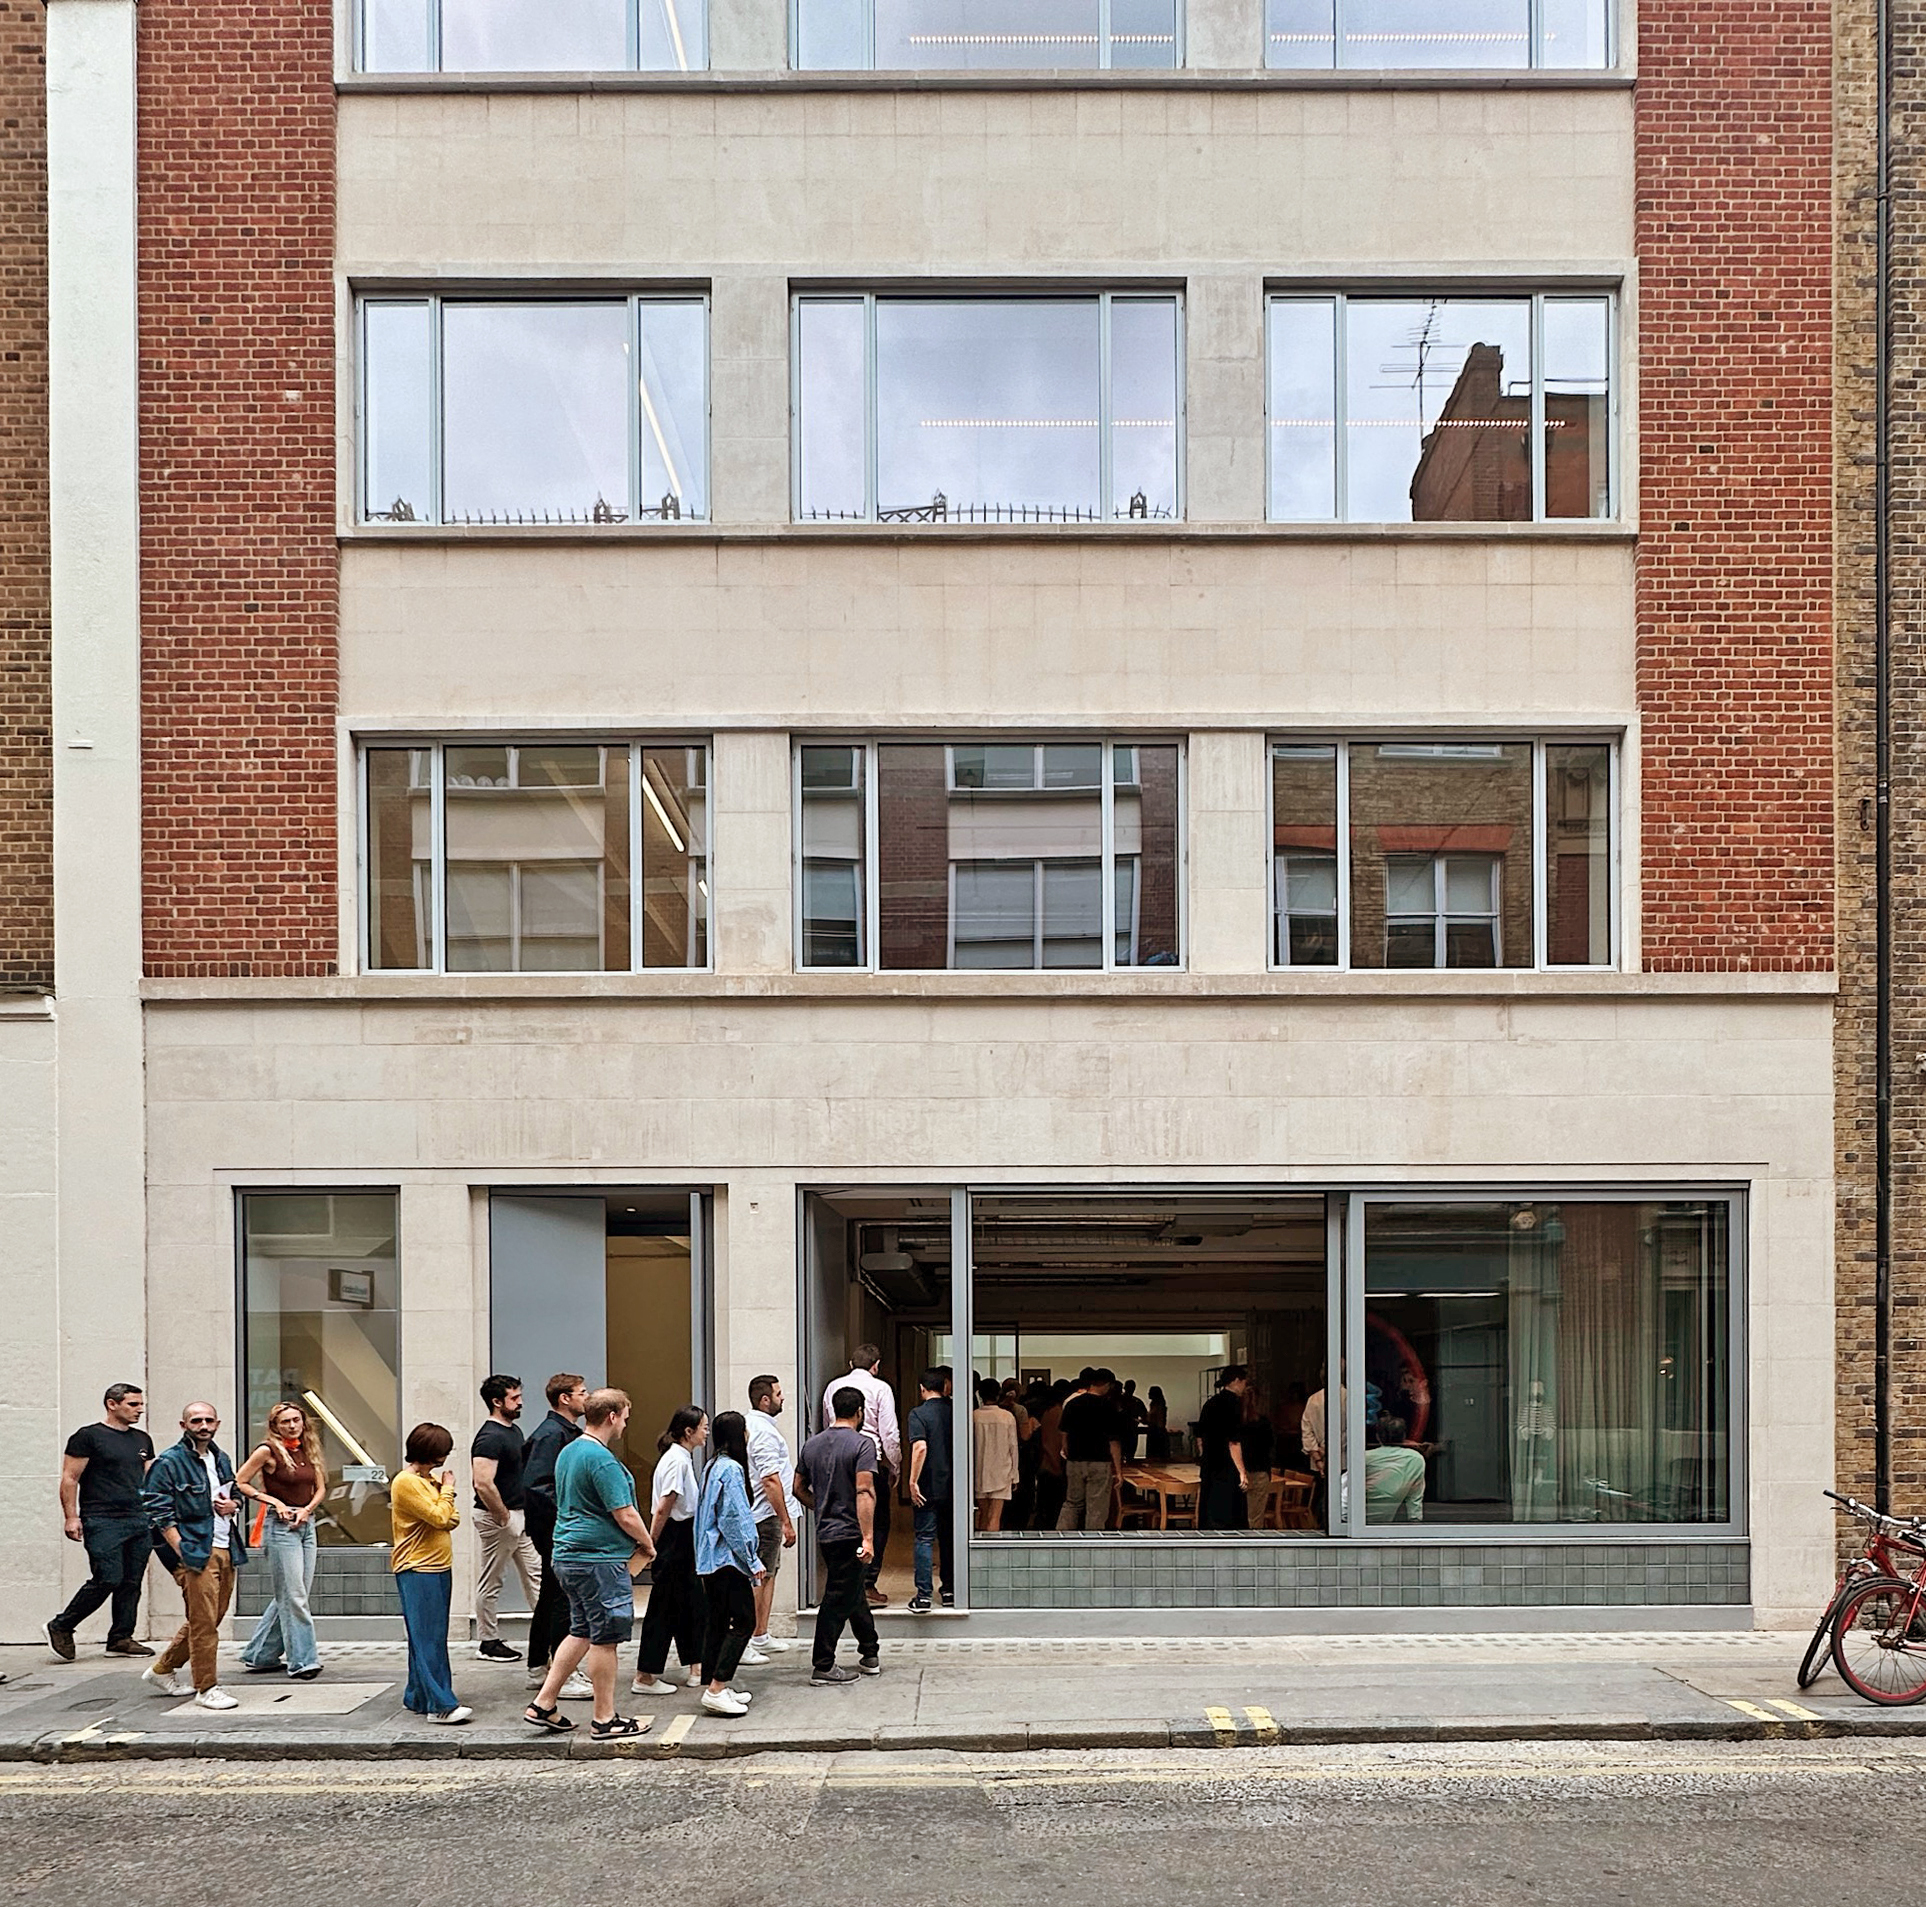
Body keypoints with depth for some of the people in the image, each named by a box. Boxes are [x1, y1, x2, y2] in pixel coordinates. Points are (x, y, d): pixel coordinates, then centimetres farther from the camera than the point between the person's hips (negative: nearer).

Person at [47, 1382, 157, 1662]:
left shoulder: (142, 1440, 17)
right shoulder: (88, 1437, -3)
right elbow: (69, 1479, -4)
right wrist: (71, 1517, -11)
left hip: (139, 1522, 7)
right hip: (102, 1521, -6)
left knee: (132, 1583, 4)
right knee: (107, 1580, -12)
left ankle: (121, 1639, 12)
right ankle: (61, 1628, 5)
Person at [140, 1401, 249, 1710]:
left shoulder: (221, 1459, 15)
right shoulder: (169, 1462, -8)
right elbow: (158, 1512, -13)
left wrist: (232, 1505, 4)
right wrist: (182, 1553, -17)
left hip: (226, 1551, 8)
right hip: (196, 1553, -8)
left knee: (212, 1619, 14)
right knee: (203, 1623, -5)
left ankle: (162, 1670, 30)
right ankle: (207, 1689, 4)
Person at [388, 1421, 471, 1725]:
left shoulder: (431, 1479, 16)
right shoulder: (406, 1483, -13)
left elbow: (452, 1519, 13)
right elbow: (439, 1518, -18)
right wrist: (448, 1488, -4)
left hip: (439, 1568, 9)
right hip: (417, 1571, -9)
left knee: (427, 1638, 11)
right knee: (428, 1638, -10)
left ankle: (418, 1699, 17)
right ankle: (442, 1705, -14)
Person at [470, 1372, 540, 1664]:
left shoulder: (514, 1430, 11)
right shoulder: (490, 1438, -20)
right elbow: (483, 1484, -28)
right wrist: (504, 1518, -20)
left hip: (520, 1515, 10)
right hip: (497, 1517, -10)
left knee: (535, 1573, 10)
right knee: (491, 1581, 2)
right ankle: (488, 1643, 10)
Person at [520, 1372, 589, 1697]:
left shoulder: (570, 1432, 15)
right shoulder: (550, 1434, -16)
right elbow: (535, 1484, -24)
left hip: (562, 1528, 10)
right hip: (554, 1528, -10)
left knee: (551, 1597, 16)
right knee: (565, 1598, -8)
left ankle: (538, 1668, 25)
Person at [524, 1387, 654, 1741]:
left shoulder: (567, 1453, 13)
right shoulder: (602, 1460, -18)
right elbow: (625, 1515, -19)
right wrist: (648, 1544, -1)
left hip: (569, 1554, 10)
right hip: (600, 1560, -10)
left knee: (582, 1631, 17)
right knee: (605, 1638, -1)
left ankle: (543, 1704, 16)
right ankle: (605, 1720, 6)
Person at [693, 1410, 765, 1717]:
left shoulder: (712, 1467, 13)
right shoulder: (731, 1469, -15)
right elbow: (733, 1520, -18)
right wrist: (753, 1562, -12)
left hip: (710, 1561, 10)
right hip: (729, 1558, -10)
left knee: (717, 1623, 12)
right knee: (743, 1621, -8)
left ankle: (713, 1688, 15)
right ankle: (716, 1691, -12)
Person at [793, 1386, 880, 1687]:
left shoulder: (812, 1445, 9)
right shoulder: (862, 1444, -12)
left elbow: (799, 1489, 14)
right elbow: (864, 1491, -21)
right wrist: (868, 1538, -24)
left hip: (825, 1532, 7)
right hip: (849, 1533, -7)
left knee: (853, 1593, 21)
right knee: (838, 1600, -2)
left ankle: (870, 1652, 31)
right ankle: (822, 1667, 0)